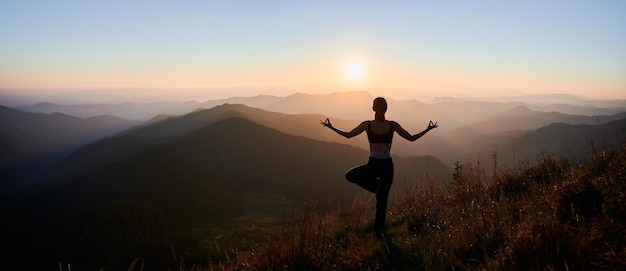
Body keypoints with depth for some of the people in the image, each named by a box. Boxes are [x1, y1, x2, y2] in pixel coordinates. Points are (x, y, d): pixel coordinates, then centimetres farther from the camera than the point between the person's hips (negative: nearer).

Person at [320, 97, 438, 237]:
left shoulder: (367, 125, -9)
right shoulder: (393, 125, -7)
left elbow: (347, 135, 2)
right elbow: (412, 138, 1)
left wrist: (330, 127, 15)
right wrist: (428, 129, 14)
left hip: (372, 166, -2)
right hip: (387, 166, 2)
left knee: (350, 176, 26)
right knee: (382, 200, 16)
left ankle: (376, 186, 13)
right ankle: (379, 230, 23)